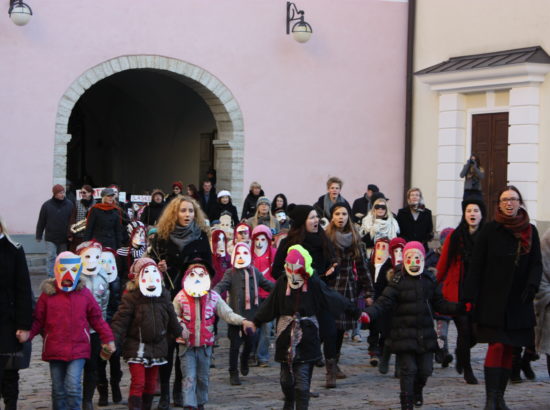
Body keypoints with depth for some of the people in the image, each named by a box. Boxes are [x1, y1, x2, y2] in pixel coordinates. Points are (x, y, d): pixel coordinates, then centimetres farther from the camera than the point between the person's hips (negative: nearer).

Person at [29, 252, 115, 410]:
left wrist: (108, 338, 6)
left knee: (73, 385, -14)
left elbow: (97, 318, 10)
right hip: (54, 350, 1)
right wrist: (27, 334, -12)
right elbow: (38, 320, 4)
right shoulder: (48, 294, 1)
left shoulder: (84, 293, 3)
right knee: (58, 389, 10)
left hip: (78, 349, -1)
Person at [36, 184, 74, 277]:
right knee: (51, 257, -6)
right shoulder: (47, 205, -3)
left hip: (64, 239, 1)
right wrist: (39, 236, 3)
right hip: (50, 238, -1)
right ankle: (51, 277, -6)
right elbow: (41, 222, 2)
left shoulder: (69, 205, 0)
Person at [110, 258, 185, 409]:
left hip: (157, 346, 5)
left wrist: (179, 331, 33)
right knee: (138, 383, -11)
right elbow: (121, 319, -14)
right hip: (137, 347, -5)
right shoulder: (131, 296, -10)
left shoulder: (164, 295, 6)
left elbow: (171, 317, 22)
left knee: (151, 384, 12)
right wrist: (113, 339, -24)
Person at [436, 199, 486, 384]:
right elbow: (443, 264, 5)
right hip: (457, 291, -1)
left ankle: (460, 354, 32)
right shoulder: (454, 237, 0)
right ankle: (467, 370, 12)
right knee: (464, 330, -4)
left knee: (476, 331, -1)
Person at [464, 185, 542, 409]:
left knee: (509, 348, 6)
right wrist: (470, 297, -7)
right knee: (496, 346, -11)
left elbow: (536, 264, 7)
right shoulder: (489, 230, -2)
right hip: (493, 300, -3)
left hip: (518, 301, 4)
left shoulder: (530, 231, 7)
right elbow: (476, 265, -3)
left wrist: (531, 286, -11)